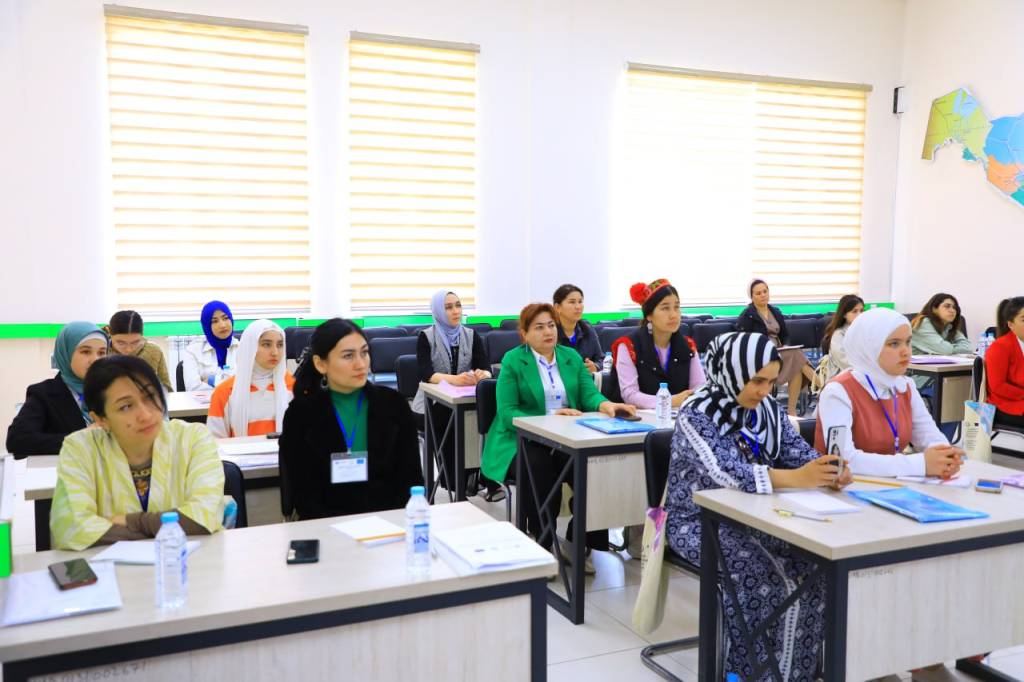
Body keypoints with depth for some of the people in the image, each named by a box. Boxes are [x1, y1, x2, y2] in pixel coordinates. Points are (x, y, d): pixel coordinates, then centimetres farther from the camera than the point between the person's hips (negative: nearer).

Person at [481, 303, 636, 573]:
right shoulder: (512, 360, -2)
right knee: (540, 468, -34)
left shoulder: (572, 357, 12)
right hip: (524, 441, -3)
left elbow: (589, 394, 2)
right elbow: (507, 413, -9)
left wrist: (605, 405, -22)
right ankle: (541, 546, -13)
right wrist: (548, 420, -22)